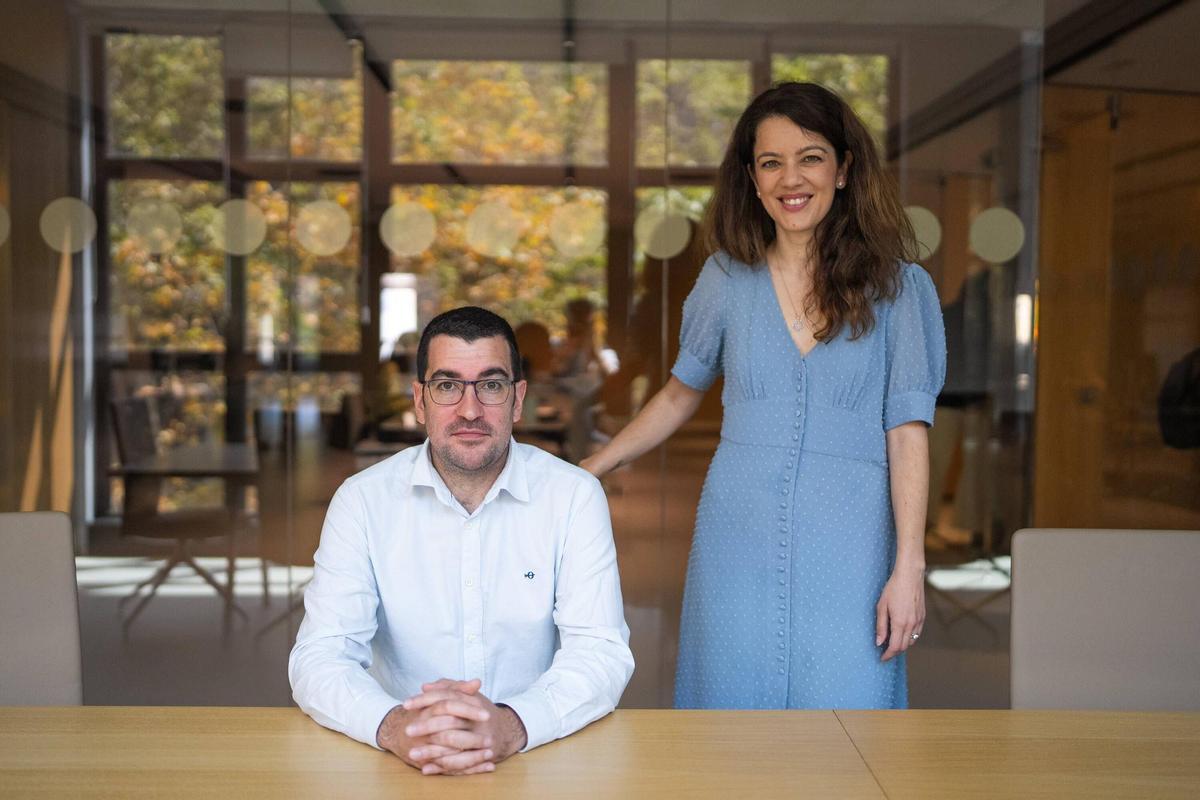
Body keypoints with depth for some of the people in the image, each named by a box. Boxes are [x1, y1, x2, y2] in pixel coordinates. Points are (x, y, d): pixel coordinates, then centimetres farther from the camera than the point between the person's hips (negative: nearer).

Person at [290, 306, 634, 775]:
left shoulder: (575, 496, -3)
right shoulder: (363, 500, -1)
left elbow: (601, 653, -9)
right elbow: (319, 657, -7)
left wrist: (512, 725, -28)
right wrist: (393, 726, -28)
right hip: (405, 766, 0)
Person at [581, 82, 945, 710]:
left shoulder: (895, 285, 1)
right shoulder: (727, 277, 6)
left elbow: (907, 432, -2)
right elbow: (682, 392, 18)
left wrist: (908, 567, -8)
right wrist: (587, 472, 15)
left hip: (848, 550, -1)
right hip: (738, 545, 2)